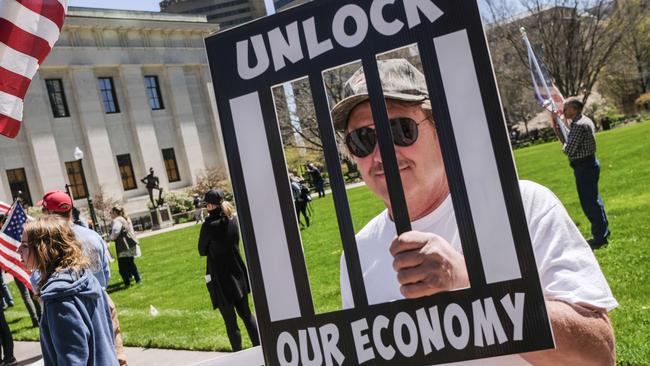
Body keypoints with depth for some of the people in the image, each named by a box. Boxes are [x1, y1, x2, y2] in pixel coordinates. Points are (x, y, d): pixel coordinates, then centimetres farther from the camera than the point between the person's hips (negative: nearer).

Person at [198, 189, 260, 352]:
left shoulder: (209, 225, -18)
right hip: (238, 273, 6)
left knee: (230, 321, 5)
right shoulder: (232, 220, -1)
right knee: (246, 314, 17)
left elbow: (202, 251, -5)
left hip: (220, 279, -6)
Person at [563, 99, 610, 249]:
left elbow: (569, 151, -21)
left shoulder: (578, 125, -21)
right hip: (591, 162, 11)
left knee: (588, 202, -4)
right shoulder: (586, 120, 12)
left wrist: (565, 147, -2)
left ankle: (600, 237, 3)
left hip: (584, 167, -11)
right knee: (594, 198, 20)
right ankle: (604, 229, 33)